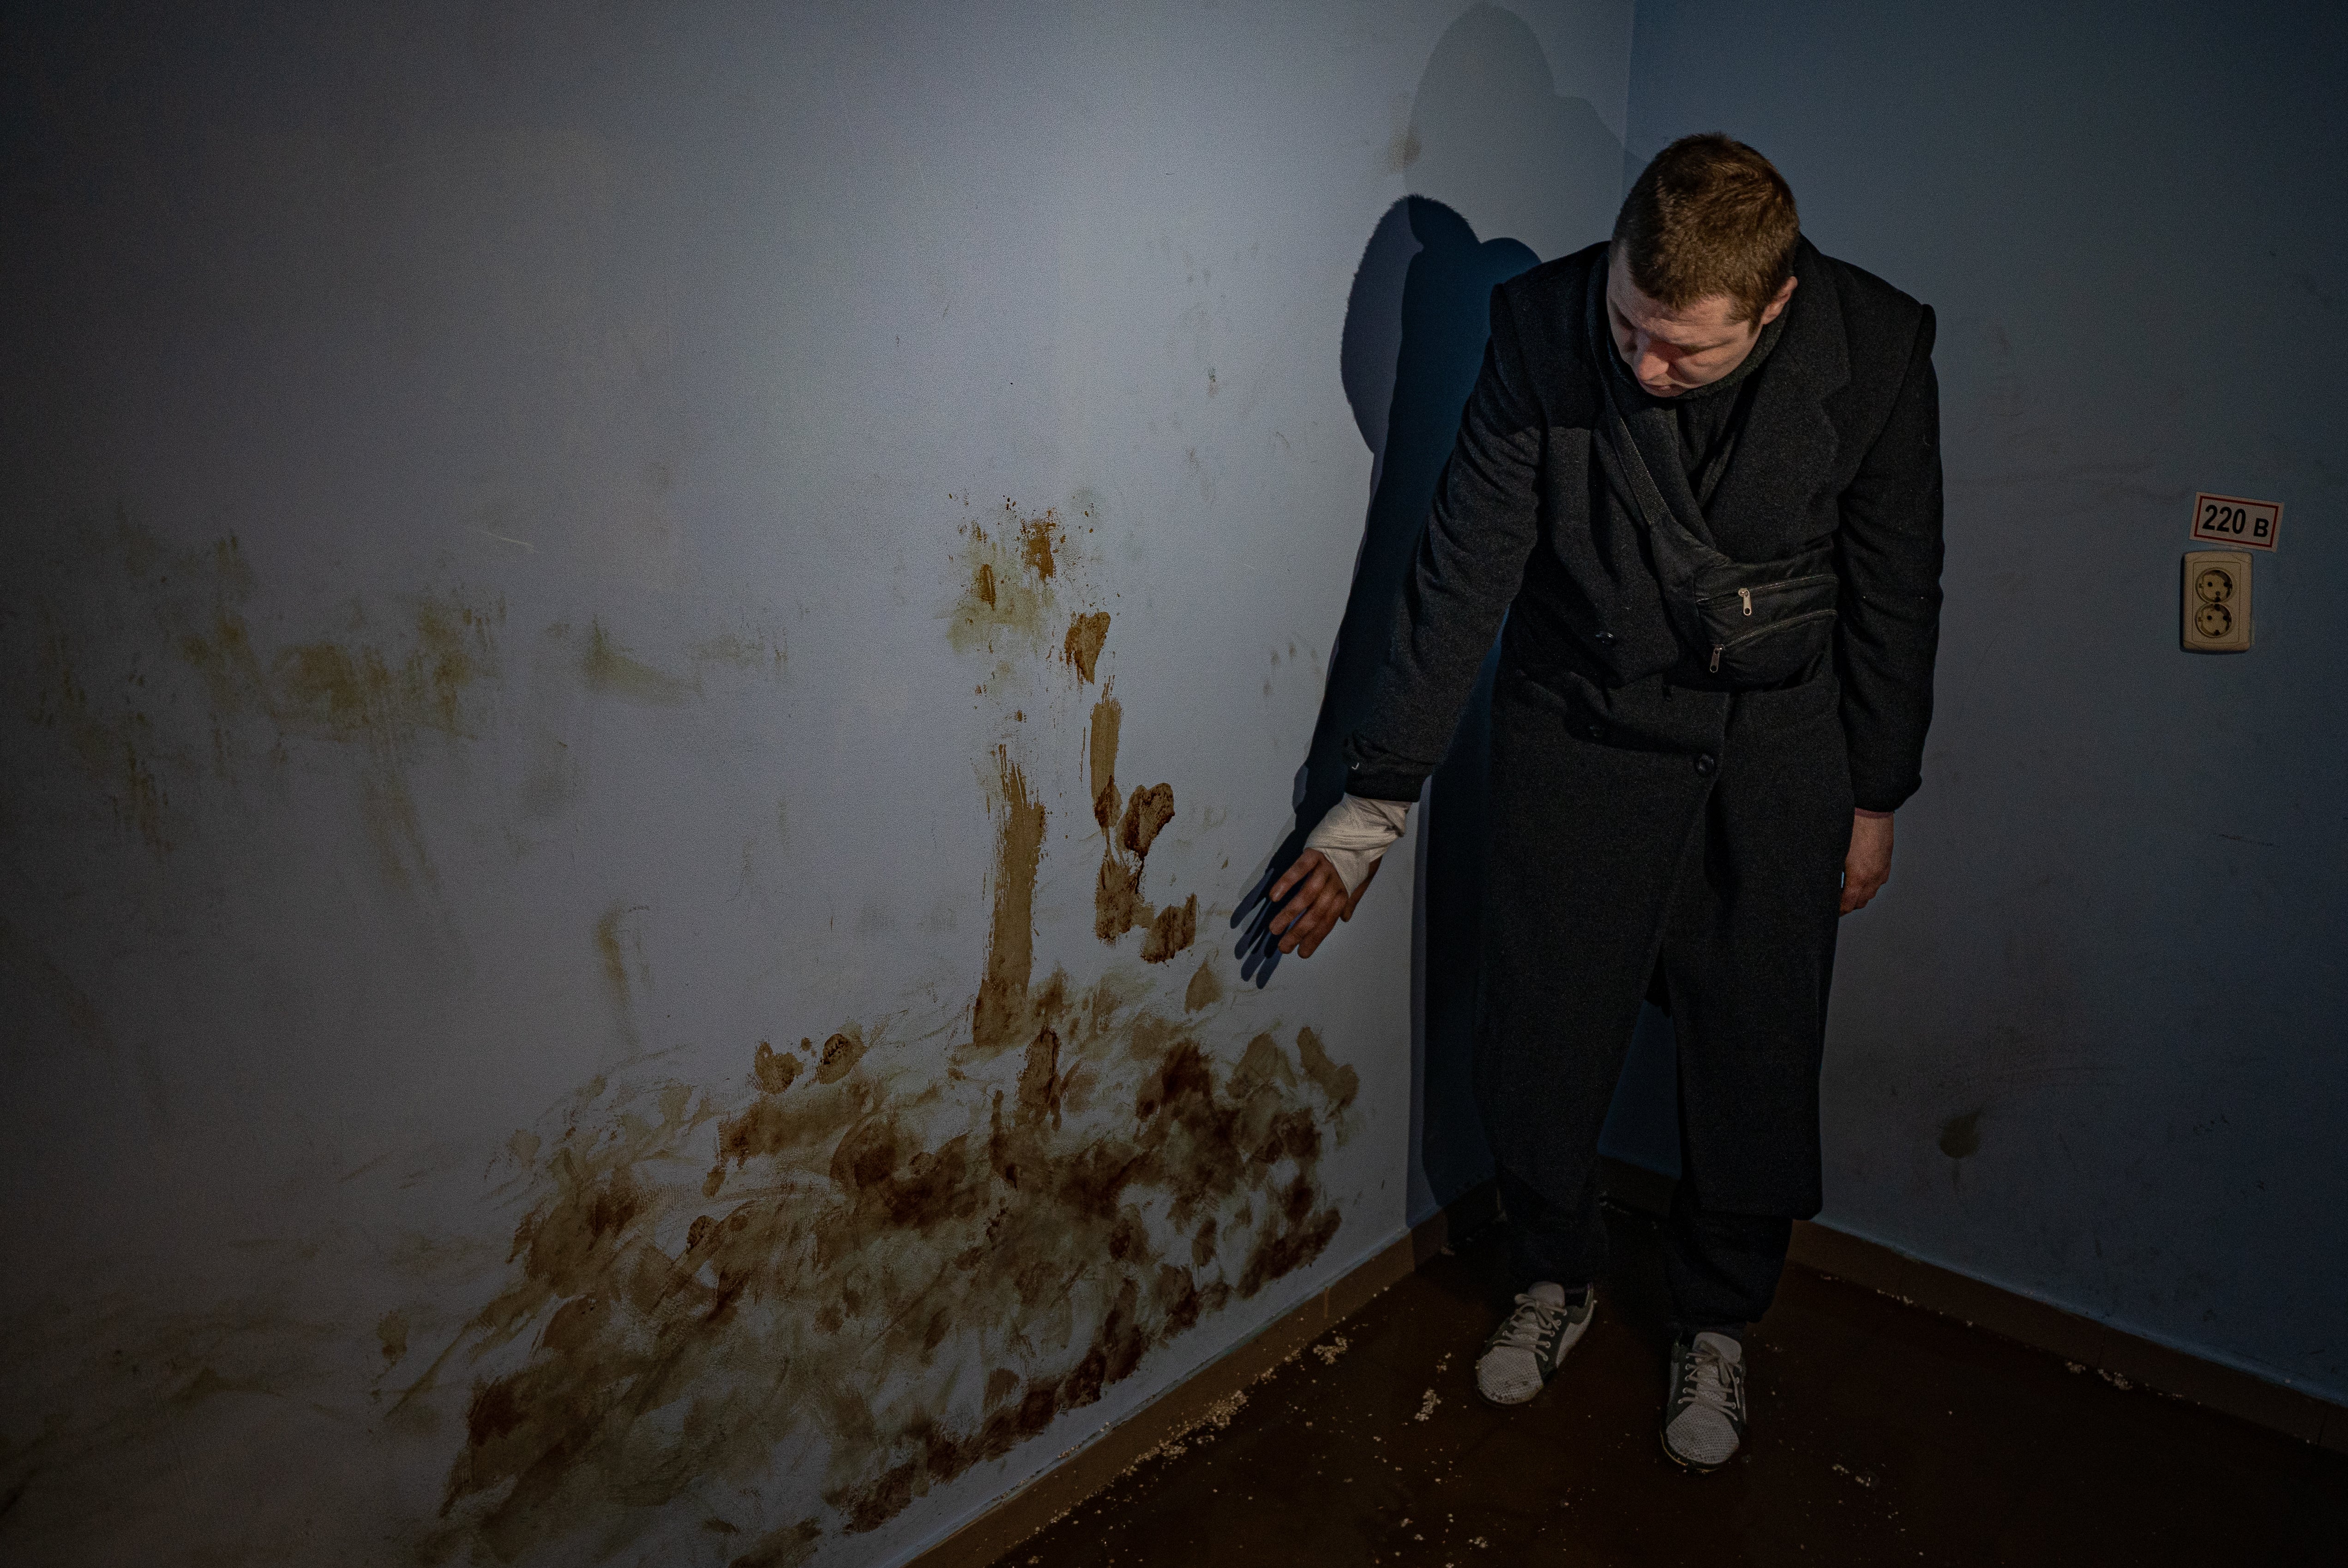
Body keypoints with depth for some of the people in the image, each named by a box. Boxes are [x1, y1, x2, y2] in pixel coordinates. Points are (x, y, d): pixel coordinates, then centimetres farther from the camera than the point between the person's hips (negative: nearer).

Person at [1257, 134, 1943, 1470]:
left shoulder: (1877, 349, -16)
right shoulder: (1543, 329, -18)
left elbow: (1895, 591, -3)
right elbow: (1463, 573, -14)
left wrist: (1878, 799, 3)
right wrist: (1377, 804, -13)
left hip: (1779, 749, 1)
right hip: (1582, 732, 0)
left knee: (1756, 1055, 9)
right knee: (1539, 1038, 6)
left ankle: (1718, 1324, 35)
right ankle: (1558, 1276, 36)